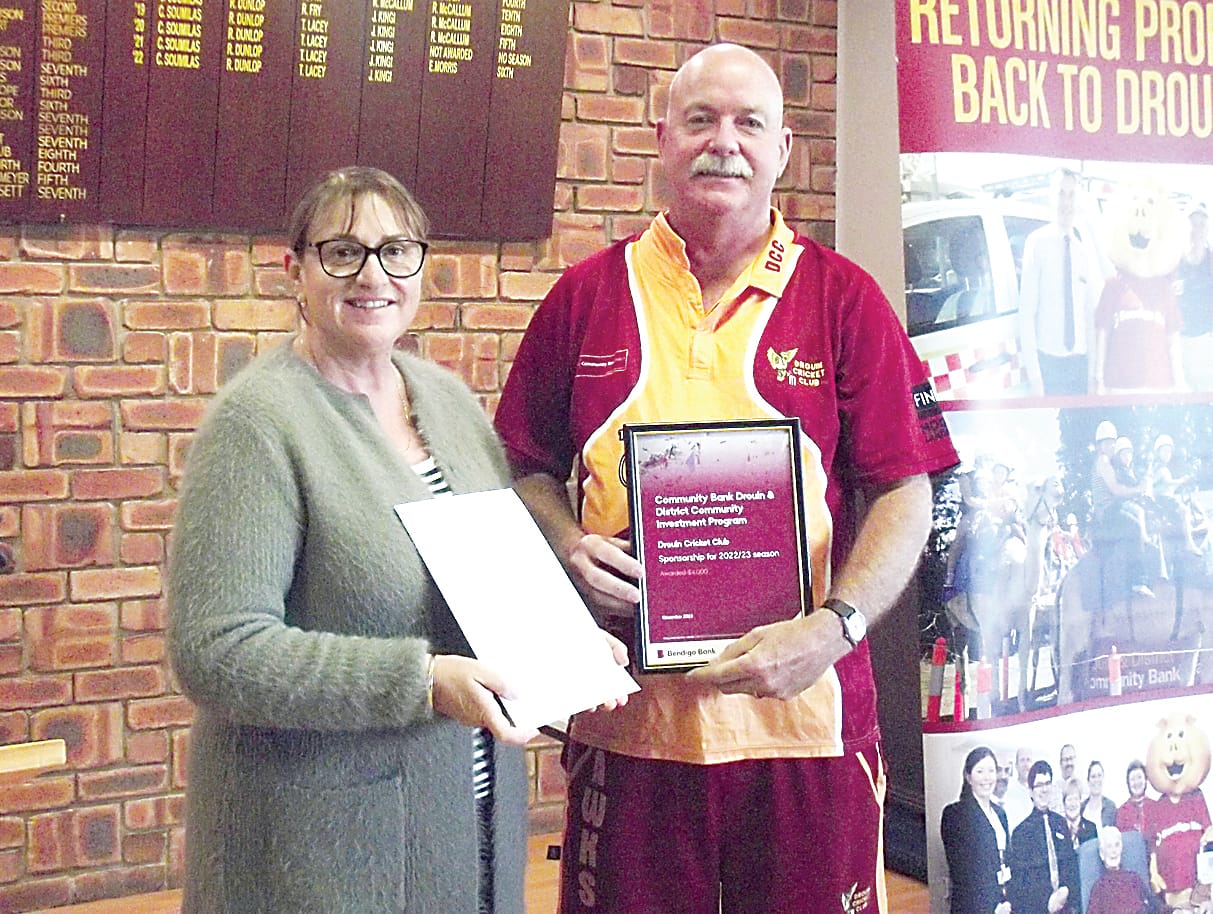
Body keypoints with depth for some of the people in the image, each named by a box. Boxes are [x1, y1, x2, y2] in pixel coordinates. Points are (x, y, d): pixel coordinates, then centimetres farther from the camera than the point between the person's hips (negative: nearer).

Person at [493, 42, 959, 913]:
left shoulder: (843, 299, 3)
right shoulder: (585, 297, 7)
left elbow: (904, 493, -1)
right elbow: (528, 467, 14)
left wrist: (835, 628, -15)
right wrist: (569, 546, -6)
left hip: (804, 714, -1)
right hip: (627, 718, 1)